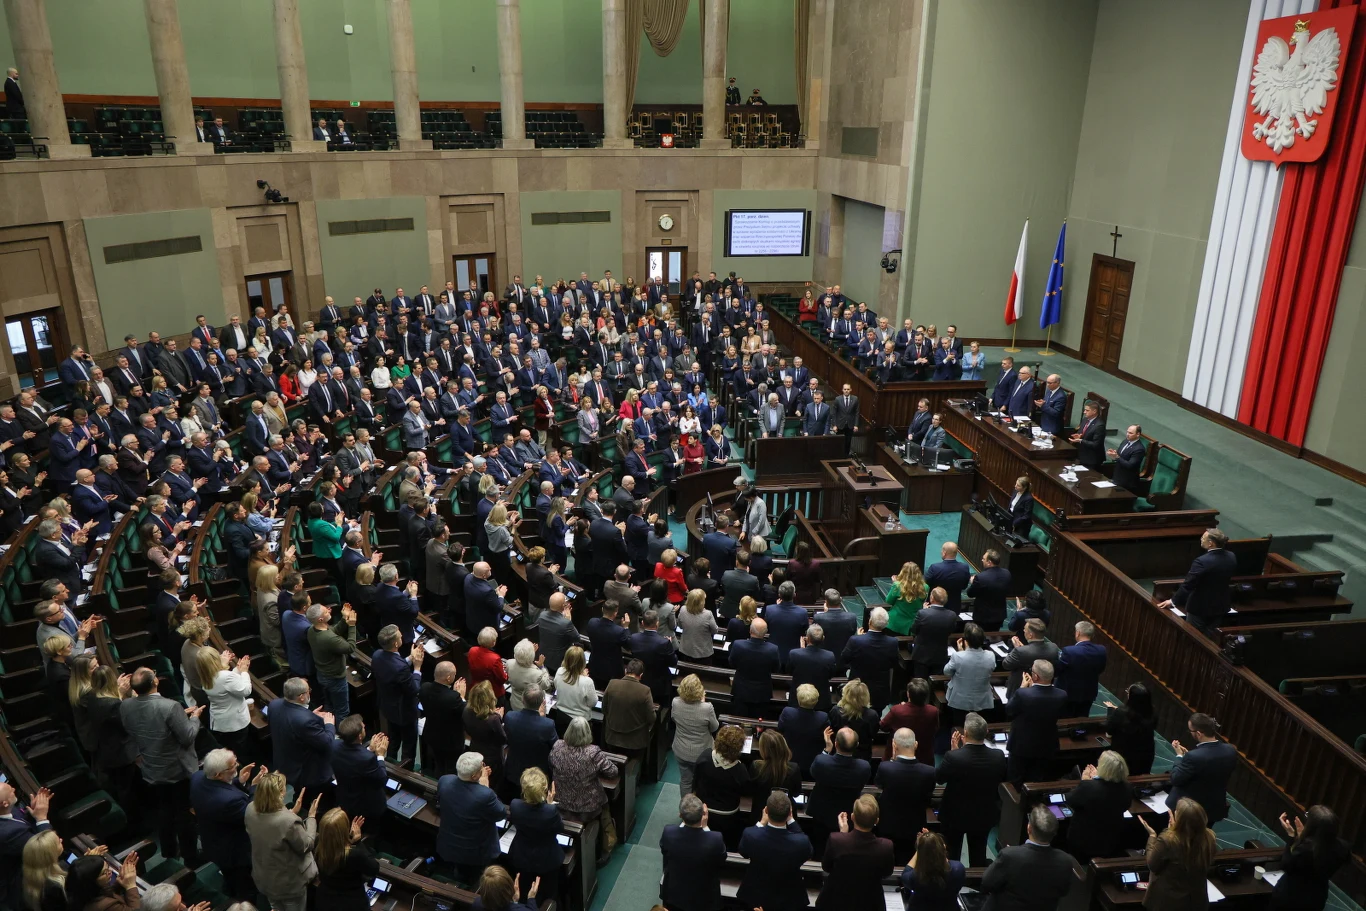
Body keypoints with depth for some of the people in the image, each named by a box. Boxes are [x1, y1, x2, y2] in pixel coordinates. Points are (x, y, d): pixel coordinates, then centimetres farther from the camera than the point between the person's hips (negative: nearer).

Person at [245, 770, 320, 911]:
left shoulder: (251, 810, -17)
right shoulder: (289, 821, -38)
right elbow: (306, 846, -21)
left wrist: (292, 812, 3)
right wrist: (312, 816, -13)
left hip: (264, 879, 6)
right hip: (290, 883, -6)